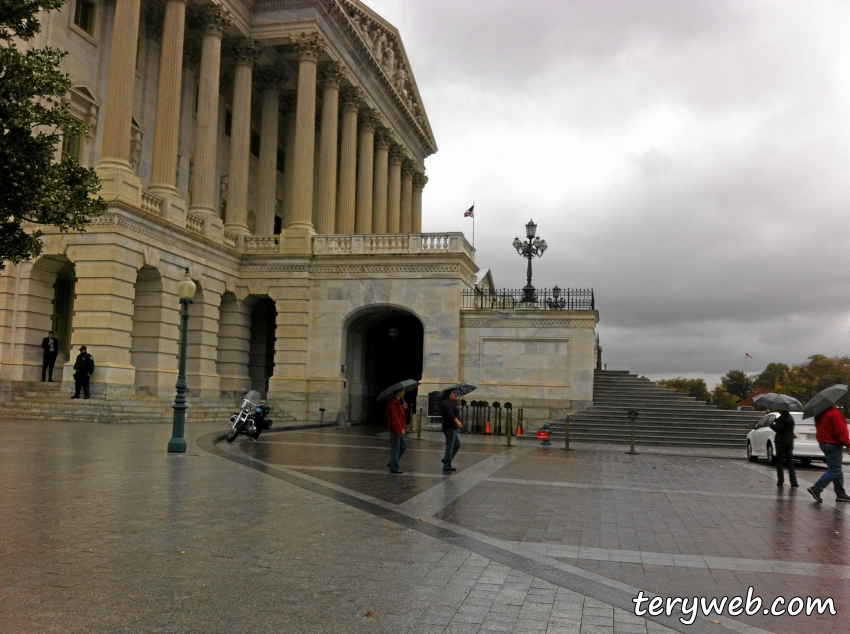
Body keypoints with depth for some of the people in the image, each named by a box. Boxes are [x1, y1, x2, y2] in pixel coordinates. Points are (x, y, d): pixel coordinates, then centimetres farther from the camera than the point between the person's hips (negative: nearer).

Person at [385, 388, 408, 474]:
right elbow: (395, 417, -24)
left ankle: (393, 463, 25)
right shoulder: (393, 402, -18)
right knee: (395, 447, -4)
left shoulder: (398, 402, 16)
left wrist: (404, 408, 1)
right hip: (395, 428, -10)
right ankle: (394, 468, 3)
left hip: (398, 429, 10)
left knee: (403, 445, 17)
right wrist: (400, 429, -25)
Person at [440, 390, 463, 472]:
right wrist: (457, 421, -41)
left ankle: (446, 459, 19)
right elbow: (450, 414, -30)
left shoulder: (451, 403, 18)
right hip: (450, 428, -11)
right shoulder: (448, 403, -15)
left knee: (457, 445, 15)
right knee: (450, 446, -7)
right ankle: (447, 466, -3)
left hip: (453, 428, 11)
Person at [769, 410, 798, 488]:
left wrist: (772, 424, 1)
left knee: (779, 462, 2)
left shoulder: (781, 418, -13)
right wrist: (776, 420, 11)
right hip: (790, 442, 6)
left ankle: (780, 481, -1)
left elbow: (778, 429, -17)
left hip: (781, 442, -6)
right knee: (790, 462, 8)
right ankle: (793, 482, 1)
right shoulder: (791, 418, 10)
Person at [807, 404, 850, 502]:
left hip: (823, 443, 10)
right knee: (834, 470, -5)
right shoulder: (834, 413, -19)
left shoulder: (819, 414, 10)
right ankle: (816, 489, -11)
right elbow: (841, 431, -20)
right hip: (833, 445, -10)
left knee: (836, 469, 16)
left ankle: (840, 493, 19)